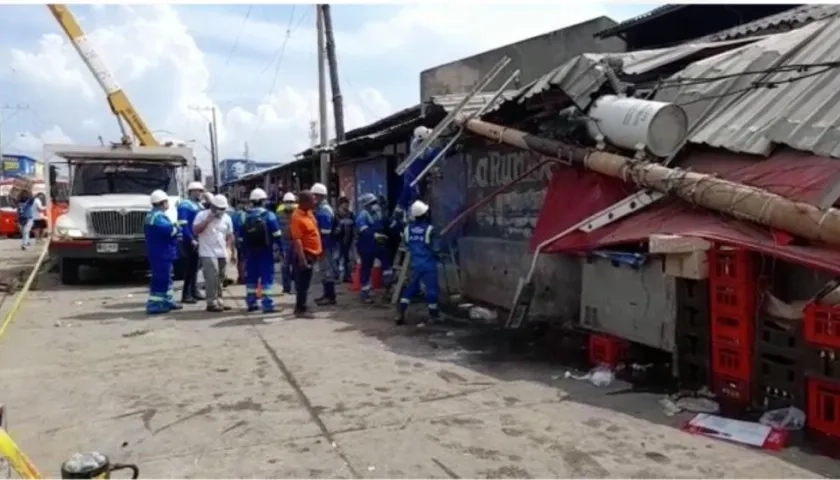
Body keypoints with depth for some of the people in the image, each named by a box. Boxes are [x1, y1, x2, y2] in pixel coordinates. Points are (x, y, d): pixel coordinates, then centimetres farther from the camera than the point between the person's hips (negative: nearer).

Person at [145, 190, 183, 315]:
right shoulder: (158, 216, -19)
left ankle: (168, 301, 26)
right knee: (160, 279, -8)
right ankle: (154, 305, -7)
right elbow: (169, 229, -31)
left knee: (165, 278, 18)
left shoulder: (151, 215, 18)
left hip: (159, 253, 11)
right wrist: (177, 228, -9)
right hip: (162, 253, -11)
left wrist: (173, 228, 9)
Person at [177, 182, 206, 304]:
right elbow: (183, 225, -20)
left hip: (198, 240, 9)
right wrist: (191, 240, -24)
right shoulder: (185, 205, -11)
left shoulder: (198, 205, 17)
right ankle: (186, 295, -3)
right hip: (189, 241, -9)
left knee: (195, 266, 14)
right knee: (190, 267, -8)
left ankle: (194, 291, 23)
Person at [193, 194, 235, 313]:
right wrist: (207, 220, -15)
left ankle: (218, 301, 17)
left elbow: (230, 236, 18)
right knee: (212, 278, -13)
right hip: (208, 253, -5)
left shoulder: (227, 218, 11)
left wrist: (226, 247, 3)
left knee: (220, 279, 9)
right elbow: (195, 230, -11)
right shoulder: (202, 215, -2)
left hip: (222, 254, 5)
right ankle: (212, 303, -10)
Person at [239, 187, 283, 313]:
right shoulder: (269, 215, -8)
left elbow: (241, 236, 8)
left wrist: (244, 251, 15)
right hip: (265, 251, -5)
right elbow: (276, 235, -12)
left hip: (250, 252, 5)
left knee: (251, 277, 13)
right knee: (267, 277, -3)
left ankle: (251, 303, 18)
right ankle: (267, 305, -6)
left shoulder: (245, 217, 6)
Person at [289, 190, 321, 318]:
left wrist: (318, 250, 20)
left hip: (311, 253, 10)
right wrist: (302, 259, -29)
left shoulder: (309, 213, 8)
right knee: (303, 282, -3)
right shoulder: (297, 217, -21)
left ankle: (300, 307, 24)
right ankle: (301, 309, 3)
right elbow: (297, 240, -25)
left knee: (305, 282, 16)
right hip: (304, 254, -9)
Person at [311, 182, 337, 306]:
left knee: (327, 270, -6)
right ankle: (327, 294, 24)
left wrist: (322, 248, -22)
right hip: (323, 245, 10)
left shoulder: (324, 210, -17)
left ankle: (330, 297, -2)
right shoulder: (321, 209, 15)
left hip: (325, 246, -10)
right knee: (326, 269, 15)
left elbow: (325, 233, -22)